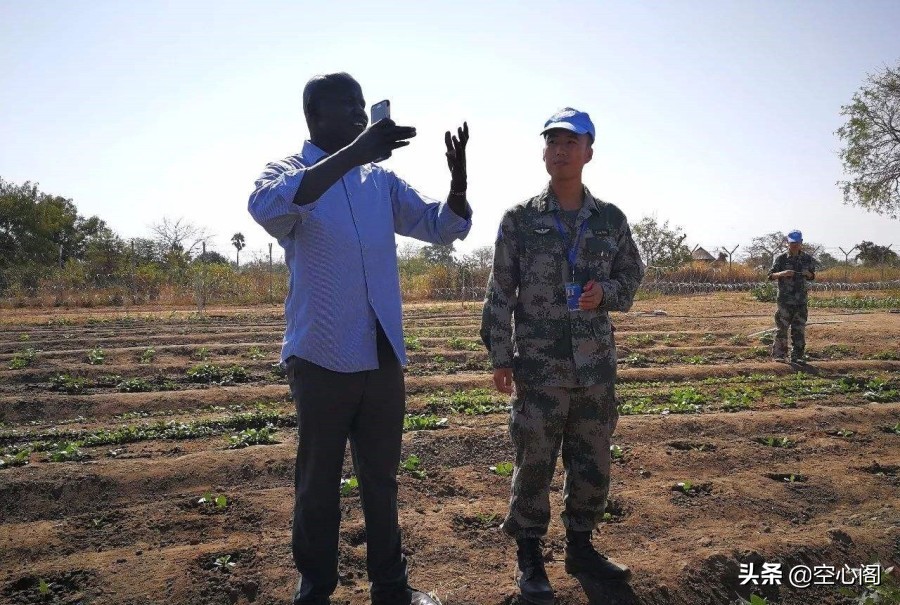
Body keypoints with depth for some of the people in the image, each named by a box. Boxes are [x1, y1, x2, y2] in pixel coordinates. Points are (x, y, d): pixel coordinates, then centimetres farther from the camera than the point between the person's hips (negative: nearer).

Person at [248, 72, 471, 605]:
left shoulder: (382, 182, 11)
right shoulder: (288, 171, -2)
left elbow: (446, 227, 11)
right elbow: (267, 207, -27)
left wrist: (459, 178, -9)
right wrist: (354, 153, -34)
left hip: (383, 356, 5)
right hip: (322, 358, -4)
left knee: (382, 478, 15)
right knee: (319, 484, 8)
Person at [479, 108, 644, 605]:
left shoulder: (611, 219, 6)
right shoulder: (520, 219, -1)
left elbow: (631, 274, 15)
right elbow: (500, 292, -1)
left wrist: (605, 293, -7)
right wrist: (499, 356, -5)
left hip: (596, 364, 3)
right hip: (539, 367, -3)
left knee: (592, 463, 13)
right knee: (534, 463, 4)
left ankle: (580, 546, 33)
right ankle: (529, 555, 23)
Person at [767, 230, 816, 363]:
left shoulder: (807, 259, 7)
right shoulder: (781, 258, -2)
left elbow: (812, 276, 17)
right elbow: (771, 275, -2)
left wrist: (808, 273, -7)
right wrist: (782, 273, -22)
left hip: (801, 300, 3)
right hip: (784, 299, -3)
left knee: (799, 329, 5)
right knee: (782, 328, -3)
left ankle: (797, 356, 13)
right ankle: (779, 355, 5)